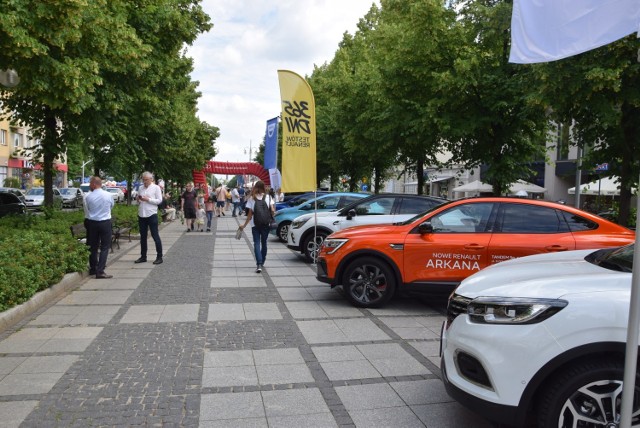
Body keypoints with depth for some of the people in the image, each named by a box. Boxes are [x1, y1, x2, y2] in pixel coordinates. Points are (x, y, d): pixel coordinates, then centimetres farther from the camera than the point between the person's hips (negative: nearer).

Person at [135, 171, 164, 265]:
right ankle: (143, 256, 21)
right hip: (141, 215, 6)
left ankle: (159, 257, 4)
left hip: (151, 215, -5)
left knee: (155, 236, -2)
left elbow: (159, 200, -7)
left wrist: (148, 199, -15)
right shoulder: (140, 188, 13)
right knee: (143, 236, 12)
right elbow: (138, 200, 20)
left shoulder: (156, 188, -2)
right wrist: (138, 200, -3)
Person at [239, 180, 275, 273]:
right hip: (266, 224, 1)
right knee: (264, 243, 15)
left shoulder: (251, 198, -1)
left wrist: (244, 225, 5)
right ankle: (262, 262, 24)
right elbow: (272, 211, -9)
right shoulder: (268, 197, 0)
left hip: (255, 224, -1)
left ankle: (259, 264, -16)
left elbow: (250, 214, -3)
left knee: (257, 243, -2)